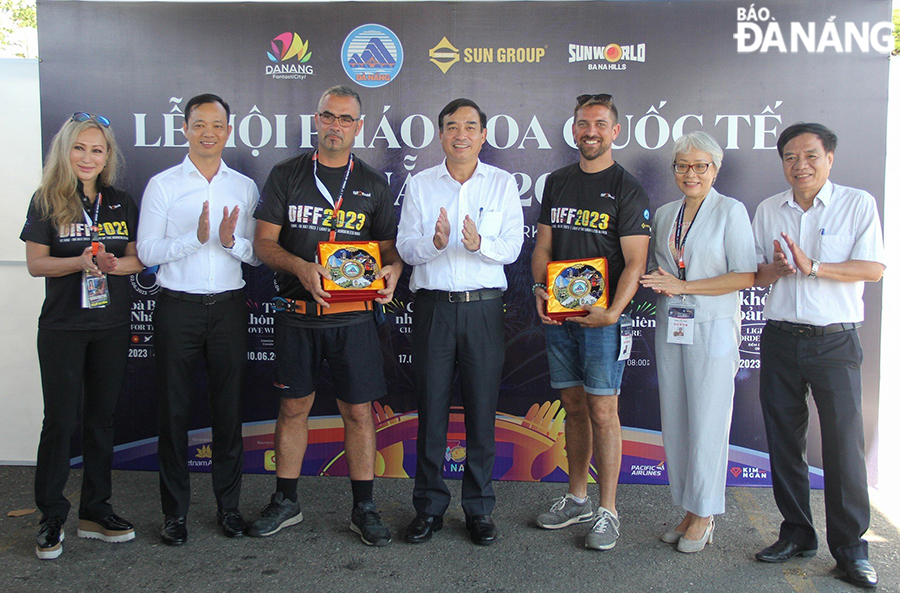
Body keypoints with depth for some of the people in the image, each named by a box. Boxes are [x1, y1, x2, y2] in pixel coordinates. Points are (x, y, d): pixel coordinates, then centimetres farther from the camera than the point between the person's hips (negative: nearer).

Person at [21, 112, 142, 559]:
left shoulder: (121, 203, 9)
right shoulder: (46, 201, 0)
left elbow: (138, 258, 8)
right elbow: (35, 263, -5)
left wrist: (113, 265, -13)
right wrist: (80, 261, -21)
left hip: (112, 325, 3)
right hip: (62, 326, -3)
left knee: (101, 417, 9)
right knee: (61, 419, -1)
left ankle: (95, 511, 20)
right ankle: (51, 518, 12)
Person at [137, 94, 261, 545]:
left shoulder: (244, 187, 9)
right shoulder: (162, 185, 3)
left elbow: (259, 255, 6)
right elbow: (146, 252, -5)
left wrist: (231, 241, -14)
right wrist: (195, 237, -18)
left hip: (228, 305, 2)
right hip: (178, 306, -1)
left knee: (229, 407, 7)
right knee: (175, 409, 5)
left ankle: (229, 505, 21)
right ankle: (175, 510, 18)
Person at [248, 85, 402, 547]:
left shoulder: (374, 184, 9)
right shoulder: (286, 175, 6)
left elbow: (389, 246, 10)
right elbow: (263, 241, 1)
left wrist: (391, 271, -13)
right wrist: (299, 267, -18)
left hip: (354, 315, 0)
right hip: (297, 313, 0)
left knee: (358, 410, 2)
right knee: (294, 406, 10)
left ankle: (363, 508, 16)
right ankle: (285, 502, 25)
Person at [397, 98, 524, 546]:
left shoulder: (502, 184, 7)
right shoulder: (420, 185, 8)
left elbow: (512, 248, 0)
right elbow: (406, 248, 2)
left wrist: (479, 244, -20)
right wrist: (434, 243, -20)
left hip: (484, 307, 0)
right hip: (433, 306, 0)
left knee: (482, 411, 4)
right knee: (431, 409, 4)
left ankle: (479, 509, 18)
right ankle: (428, 507, 18)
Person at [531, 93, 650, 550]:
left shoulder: (628, 190, -3)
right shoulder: (557, 183, 13)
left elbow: (635, 261, -9)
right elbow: (543, 246, 14)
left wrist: (613, 311, -23)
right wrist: (540, 288, -5)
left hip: (603, 318, -5)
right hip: (559, 315, 5)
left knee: (602, 412, -2)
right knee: (573, 407, 13)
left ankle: (607, 511, 10)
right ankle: (577, 499, 25)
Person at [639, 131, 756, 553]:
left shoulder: (731, 211, -4)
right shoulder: (663, 214, 12)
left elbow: (746, 276, -11)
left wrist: (683, 286, -15)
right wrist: (656, 280, -2)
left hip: (712, 328, -5)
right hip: (670, 325, 5)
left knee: (707, 421, -1)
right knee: (674, 420, 7)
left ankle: (704, 517, 12)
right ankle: (687, 511, 19)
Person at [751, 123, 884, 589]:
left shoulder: (858, 204, 1)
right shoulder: (768, 210, 11)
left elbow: (873, 268, -7)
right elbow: (753, 274, 11)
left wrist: (812, 266, -18)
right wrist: (776, 268, -11)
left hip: (834, 340, -3)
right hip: (780, 339, 4)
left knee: (844, 441, -3)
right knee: (784, 439, 7)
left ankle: (851, 547, 9)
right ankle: (796, 533, 21)